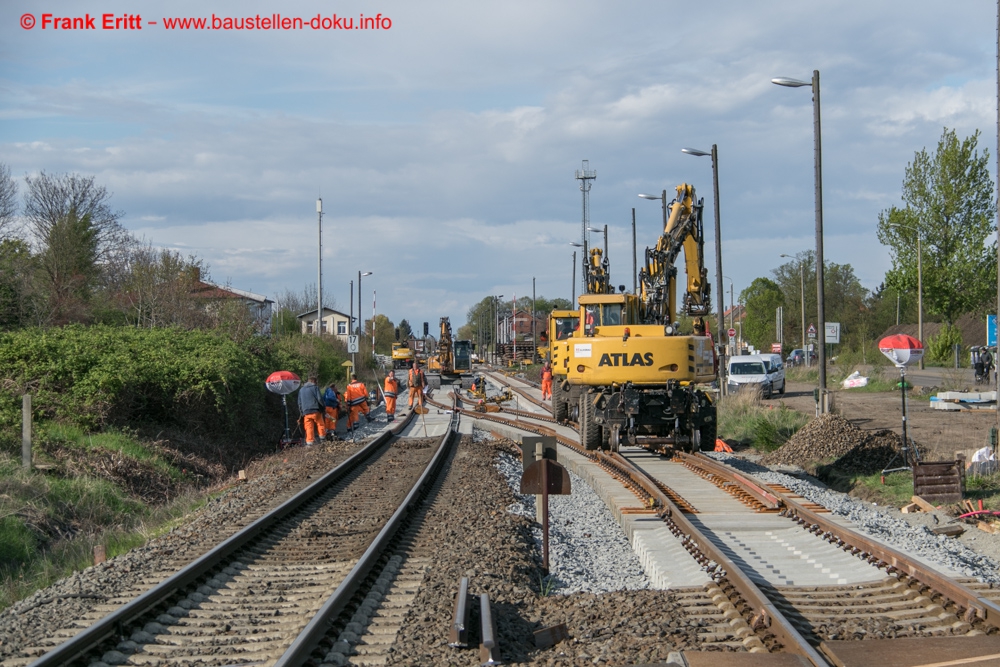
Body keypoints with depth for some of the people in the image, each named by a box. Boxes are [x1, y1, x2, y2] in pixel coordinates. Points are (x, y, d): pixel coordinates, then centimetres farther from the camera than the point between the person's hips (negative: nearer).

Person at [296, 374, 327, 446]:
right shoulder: (315, 387, -1)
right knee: (320, 424, 11)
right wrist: (323, 407, 5)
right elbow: (319, 398, -7)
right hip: (315, 410, -4)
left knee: (309, 427, 3)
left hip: (306, 412, 4)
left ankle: (309, 442, -2)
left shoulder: (301, 389, 17)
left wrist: (301, 412, 23)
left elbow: (299, 402, 19)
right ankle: (322, 437, 13)